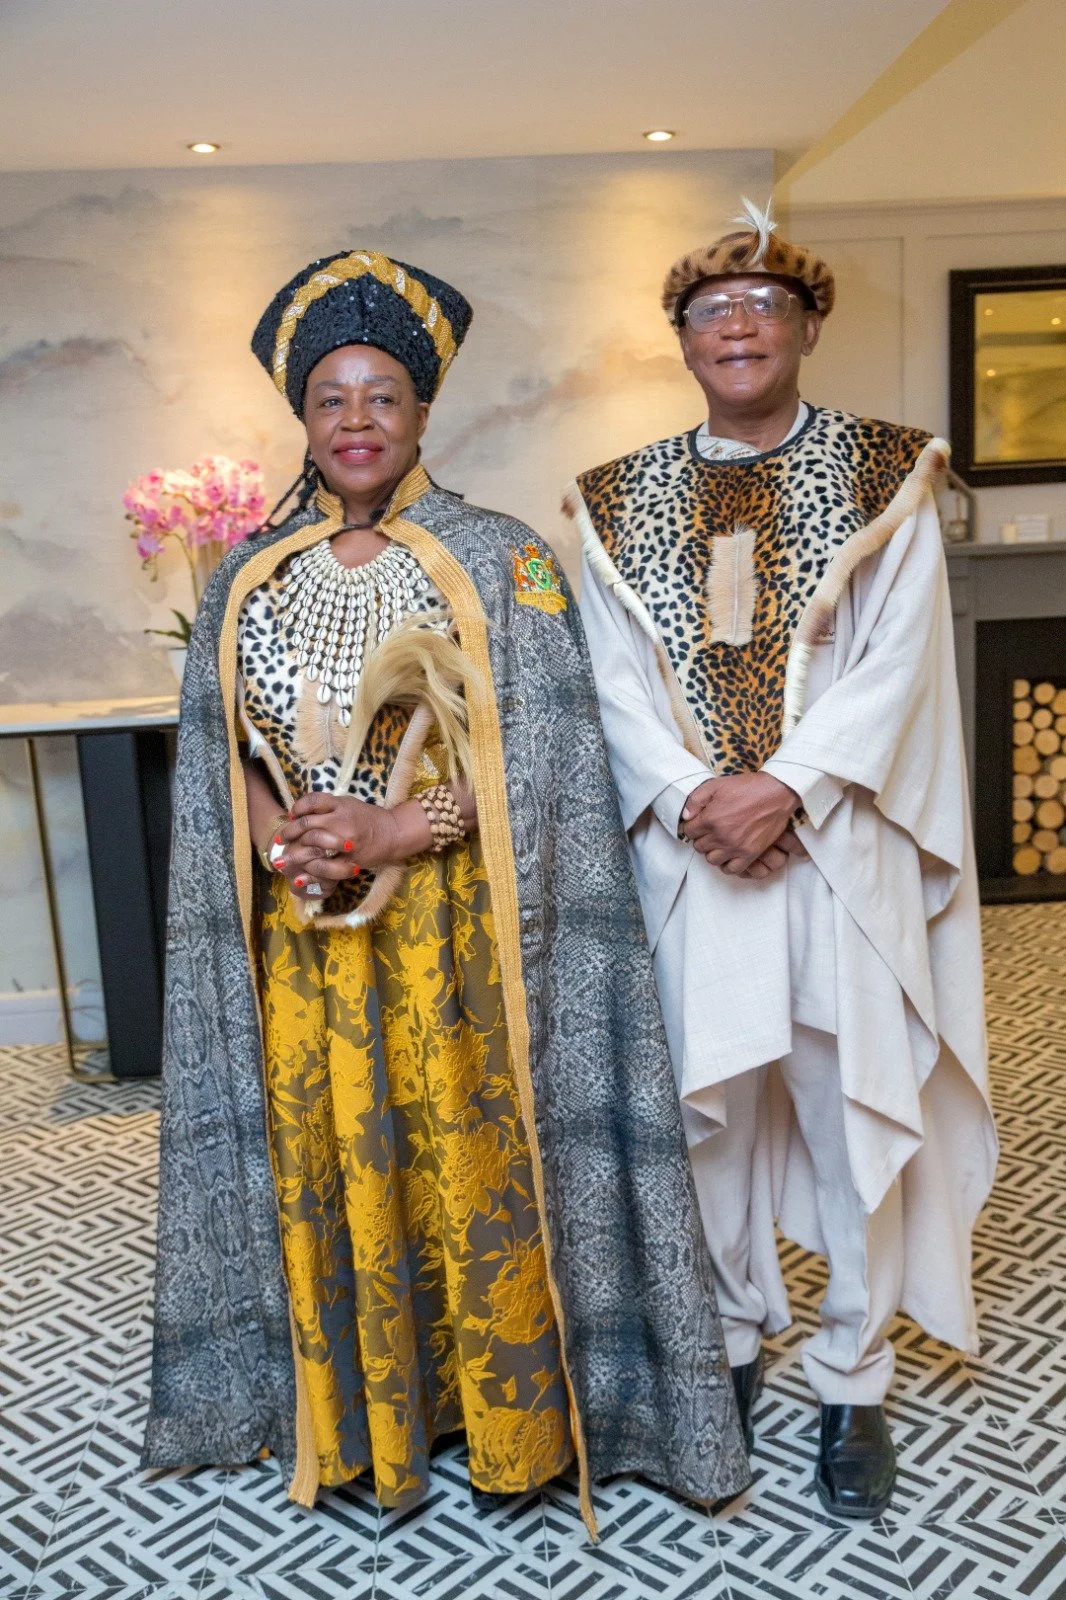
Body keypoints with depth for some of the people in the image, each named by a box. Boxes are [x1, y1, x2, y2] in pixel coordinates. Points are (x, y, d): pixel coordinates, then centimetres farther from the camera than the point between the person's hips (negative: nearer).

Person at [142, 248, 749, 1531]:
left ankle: (514, 1418, 23)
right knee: (326, 1166, 10)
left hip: (456, 930, -3)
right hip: (301, 938, 3)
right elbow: (220, 763, 8)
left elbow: (537, 755, -7)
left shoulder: (499, 561, 0)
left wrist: (398, 830, -18)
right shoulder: (249, 581, 11)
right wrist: (282, 846, -12)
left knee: (473, 1160, 2)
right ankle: (351, 1415, 30)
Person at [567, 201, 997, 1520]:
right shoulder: (620, 502, 9)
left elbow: (898, 660, -6)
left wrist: (784, 785, -17)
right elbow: (614, 678, 2)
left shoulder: (883, 474, 3)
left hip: (838, 847, -1)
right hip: (688, 851, 2)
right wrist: (686, 794, -14)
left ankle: (852, 1384, 21)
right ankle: (735, 1333, 32)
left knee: (852, 1104, 3)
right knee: (708, 1103, 10)